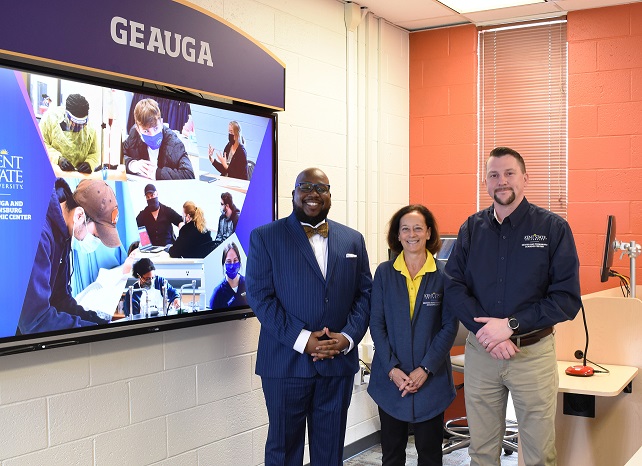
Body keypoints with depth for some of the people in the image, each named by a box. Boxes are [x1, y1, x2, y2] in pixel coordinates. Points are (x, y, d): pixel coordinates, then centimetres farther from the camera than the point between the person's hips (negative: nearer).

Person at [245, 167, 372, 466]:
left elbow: (365, 293, 8)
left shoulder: (352, 239, 10)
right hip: (286, 362, -3)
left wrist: (348, 336, -9)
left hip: (339, 361, 3)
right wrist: (300, 339, -16)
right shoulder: (265, 237, 0)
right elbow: (259, 296, -7)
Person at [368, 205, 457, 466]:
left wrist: (425, 369, -12)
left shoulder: (443, 274, -2)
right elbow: (377, 324, 0)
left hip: (431, 378, -1)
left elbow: (450, 327, -4)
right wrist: (392, 368, -10)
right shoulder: (384, 273, 2)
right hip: (390, 378, 1)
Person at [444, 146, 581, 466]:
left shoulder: (553, 228, -5)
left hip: (533, 354, -2)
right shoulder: (471, 229, 5)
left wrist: (510, 325, -18)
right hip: (479, 352, 3)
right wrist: (486, 332, -16)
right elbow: (453, 286, -2)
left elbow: (567, 298, -10)